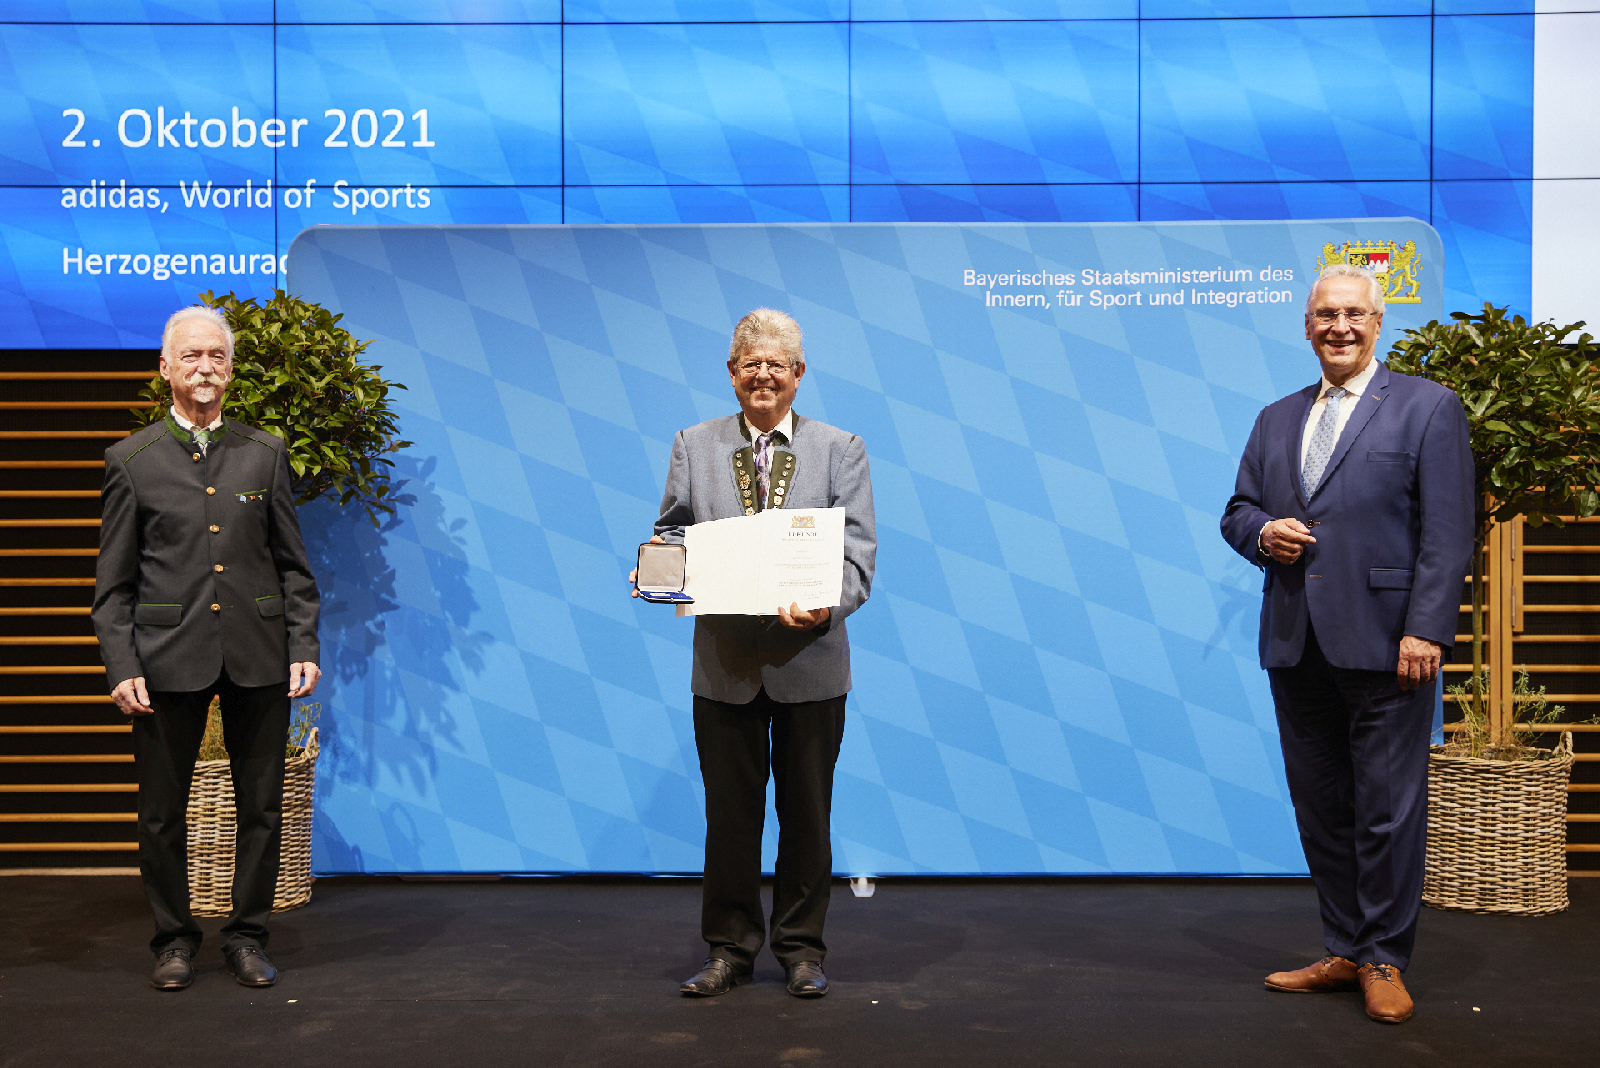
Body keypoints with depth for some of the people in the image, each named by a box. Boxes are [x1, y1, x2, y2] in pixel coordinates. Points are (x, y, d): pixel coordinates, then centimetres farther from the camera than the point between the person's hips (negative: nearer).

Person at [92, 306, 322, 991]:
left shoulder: (266, 455, 8)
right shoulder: (131, 461, 4)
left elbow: (293, 566, 8)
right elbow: (114, 582, 3)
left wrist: (304, 646, -1)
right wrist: (121, 666, -7)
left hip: (259, 657, 1)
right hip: (169, 657, -1)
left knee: (262, 807, 7)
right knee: (163, 812, 7)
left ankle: (247, 936, 22)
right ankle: (173, 938, 24)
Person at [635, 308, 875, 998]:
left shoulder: (841, 450, 4)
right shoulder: (694, 447, 9)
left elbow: (857, 554, -4)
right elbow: (672, 535, 8)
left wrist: (825, 606, -24)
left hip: (810, 661, -1)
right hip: (724, 661, 1)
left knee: (806, 811, 9)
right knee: (729, 811, 9)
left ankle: (801, 949, 24)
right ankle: (728, 948, 23)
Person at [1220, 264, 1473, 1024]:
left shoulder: (1427, 407, 1)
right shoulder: (1276, 420, 17)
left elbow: (1447, 533, -6)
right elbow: (1237, 510, 19)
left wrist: (1424, 631, -14)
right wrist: (1261, 533, -5)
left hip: (1384, 642, -5)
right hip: (1295, 645, 5)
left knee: (1387, 810, 1)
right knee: (1320, 809, 11)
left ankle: (1384, 962, 16)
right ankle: (1345, 953, 24)